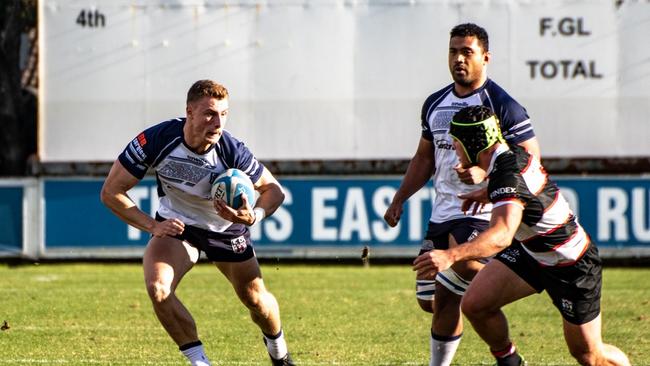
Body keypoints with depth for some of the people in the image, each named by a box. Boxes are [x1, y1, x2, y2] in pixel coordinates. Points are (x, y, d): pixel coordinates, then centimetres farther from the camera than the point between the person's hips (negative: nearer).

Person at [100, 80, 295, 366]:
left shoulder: (232, 151, -30)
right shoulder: (156, 139, -30)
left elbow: (273, 190, -14)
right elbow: (111, 191, -22)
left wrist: (253, 216, -36)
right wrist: (152, 226, -31)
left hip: (227, 227, 0)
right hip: (176, 224, 0)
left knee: (255, 299, 8)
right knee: (157, 288, -25)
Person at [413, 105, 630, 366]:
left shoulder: (508, 176, -34)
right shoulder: (512, 154, -7)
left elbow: (502, 235, -51)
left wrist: (450, 256, -62)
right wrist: (489, 193, 15)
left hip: (572, 266, -9)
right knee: (474, 305, -5)